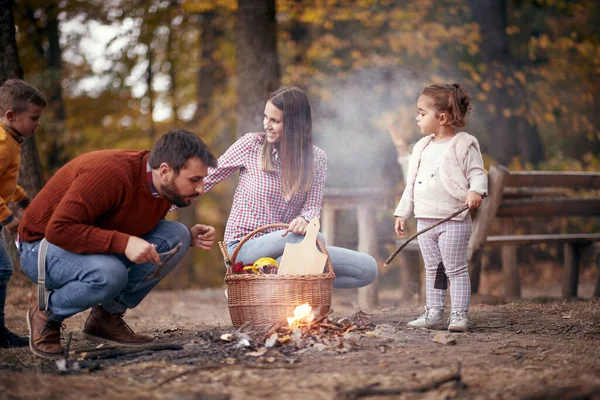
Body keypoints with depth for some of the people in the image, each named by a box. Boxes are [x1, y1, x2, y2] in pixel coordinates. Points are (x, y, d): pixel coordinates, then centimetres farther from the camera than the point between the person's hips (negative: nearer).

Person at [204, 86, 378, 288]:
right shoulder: (252, 144, -3)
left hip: (284, 245, 5)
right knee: (315, 240, -34)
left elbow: (313, 205, -5)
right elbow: (208, 177, 2)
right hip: (244, 248, -5)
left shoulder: (316, 158, 4)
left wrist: (305, 219, -29)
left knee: (368, 268, -10)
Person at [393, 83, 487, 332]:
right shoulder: (422, 147, 13)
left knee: (455, 269, -3)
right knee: (432, 269, 13)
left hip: (453, 220, -7)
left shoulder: (464, 145, -7)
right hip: (425, 220, 7)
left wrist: (475, 191, -32)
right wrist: (402, 212, 16)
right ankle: (434, 314, 19)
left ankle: (459, 315, 1)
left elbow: (477, 173, -11)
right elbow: (412, 183, 18)